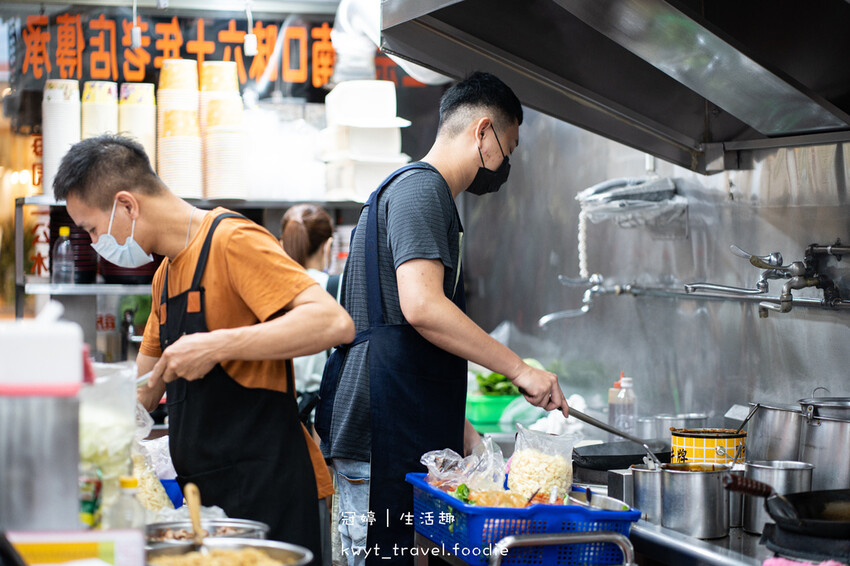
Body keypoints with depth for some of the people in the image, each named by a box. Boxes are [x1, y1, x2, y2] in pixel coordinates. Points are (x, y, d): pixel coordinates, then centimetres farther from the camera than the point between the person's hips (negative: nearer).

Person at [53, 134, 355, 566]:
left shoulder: (232, 241, -11)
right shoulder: (166, 275, 18)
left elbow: (333, 322, -24)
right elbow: (141, 391, 27)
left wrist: (217, 346, -25)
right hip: (208, 494, 9)